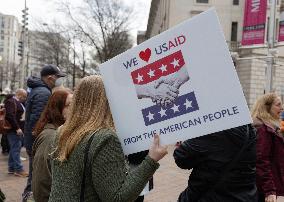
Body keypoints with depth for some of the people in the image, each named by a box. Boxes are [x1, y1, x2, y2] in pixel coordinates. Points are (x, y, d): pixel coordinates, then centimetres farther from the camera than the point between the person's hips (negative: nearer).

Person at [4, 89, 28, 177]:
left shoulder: (17, 102, 17)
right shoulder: (11, 102, -13)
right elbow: (10, 116, -24)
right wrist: (17, 128, -25)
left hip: (16, 129, 10)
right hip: (13, 130, -10)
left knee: (14, 149, 14)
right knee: (16, 149, -8)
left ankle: (11, 168, 21)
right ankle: (18, 169, -4)